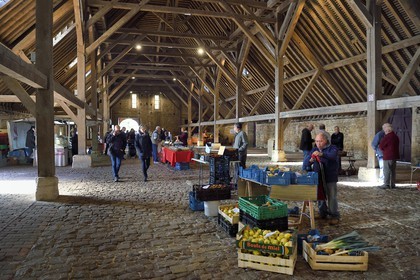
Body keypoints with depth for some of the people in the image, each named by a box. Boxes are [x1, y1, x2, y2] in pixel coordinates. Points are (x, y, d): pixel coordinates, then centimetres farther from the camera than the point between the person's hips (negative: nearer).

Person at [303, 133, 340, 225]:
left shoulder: (332, 148, -3)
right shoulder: (314, 150, 10)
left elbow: (332, 155, -28)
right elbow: (305, 163, 2)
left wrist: (321, 154, -47)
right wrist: (310, 160, -22)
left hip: (330, 178, -4)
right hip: (318, 177, 4)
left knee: (331, 197, -3)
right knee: (320, 197, 10)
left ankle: (334, 216, 10)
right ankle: (322, 214, 27)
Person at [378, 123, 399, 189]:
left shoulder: (387, 136, -17)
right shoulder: (396, 136, 13)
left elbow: (381, 146, -15)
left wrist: (383, 150, 6)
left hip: (388, 156, -9)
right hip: (395, 156, 9)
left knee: (386, 171, -3)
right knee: (393, 170, 13)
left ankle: (386, 184, -1)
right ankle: (392, 184, 17)